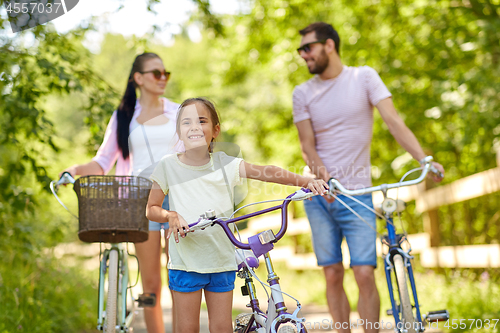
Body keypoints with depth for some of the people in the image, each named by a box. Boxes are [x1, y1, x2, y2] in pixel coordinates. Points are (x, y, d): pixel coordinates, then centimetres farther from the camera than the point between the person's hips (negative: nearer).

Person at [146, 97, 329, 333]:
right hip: (185, 262, -1)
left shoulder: (225, 164, -1)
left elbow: (267, 172, -9)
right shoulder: (168, 166, -3)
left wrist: (306, 181, -21)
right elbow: (151, 209, 3)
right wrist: (170, 215, -18)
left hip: (222, 261, 1)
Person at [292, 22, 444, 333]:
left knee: (365, 274, -9)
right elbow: (308, 144, 2)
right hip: (319, 196, 2)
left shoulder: (364, 77, 0)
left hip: (357, 194, -2)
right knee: (333, 275, 4)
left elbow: (394, 120, -8)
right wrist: (322, 172, -19)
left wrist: (425, 160, -21)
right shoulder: (303, 93, 6)